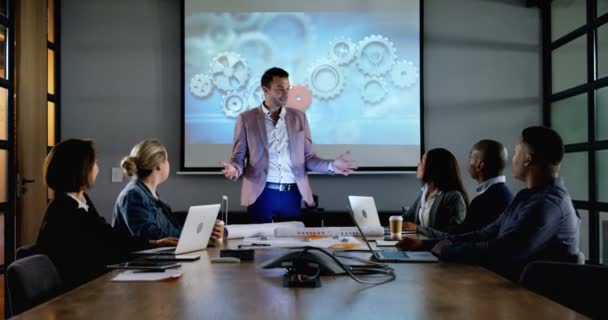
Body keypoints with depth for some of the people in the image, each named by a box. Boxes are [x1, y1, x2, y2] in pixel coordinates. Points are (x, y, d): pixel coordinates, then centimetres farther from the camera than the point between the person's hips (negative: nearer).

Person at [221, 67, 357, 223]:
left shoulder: (299, 117, 9)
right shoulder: (246, 119, 2)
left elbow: (307, 157, 10)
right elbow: (238, 157, 2)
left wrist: (330, 166, -8)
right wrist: (235, 169, -20)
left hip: (292, 194, 2)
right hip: (261, 194, -2)